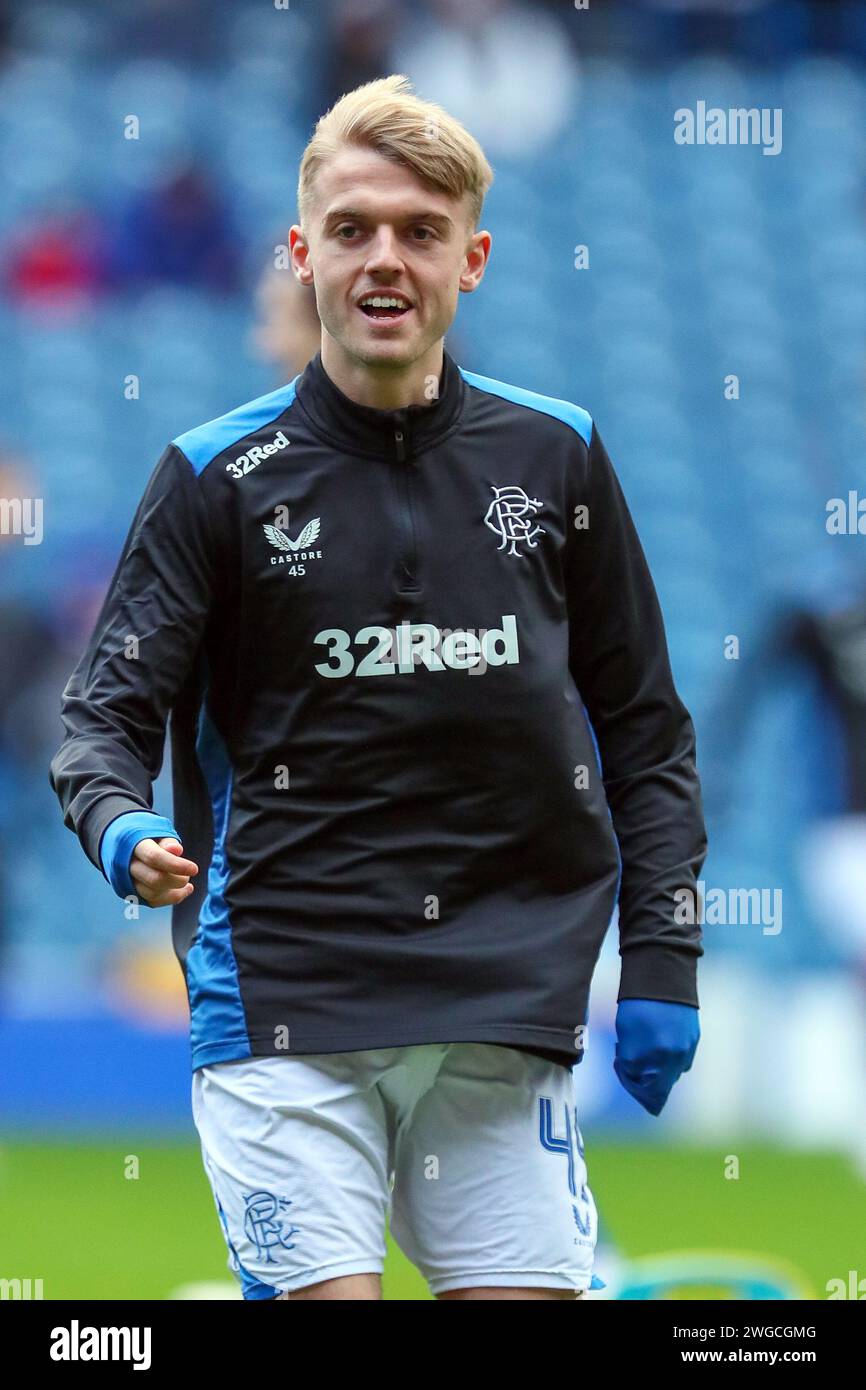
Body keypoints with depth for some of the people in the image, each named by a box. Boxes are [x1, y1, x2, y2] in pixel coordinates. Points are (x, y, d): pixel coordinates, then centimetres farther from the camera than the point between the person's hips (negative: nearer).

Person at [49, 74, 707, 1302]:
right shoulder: (217, 476, 2)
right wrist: (122, 828, -23)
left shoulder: (557, 458, 8)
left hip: (510, 1005, 2)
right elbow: (108, 709, 0)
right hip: (288, 999, -2)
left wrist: (662, 960, 6)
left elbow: (644, 726, 13)